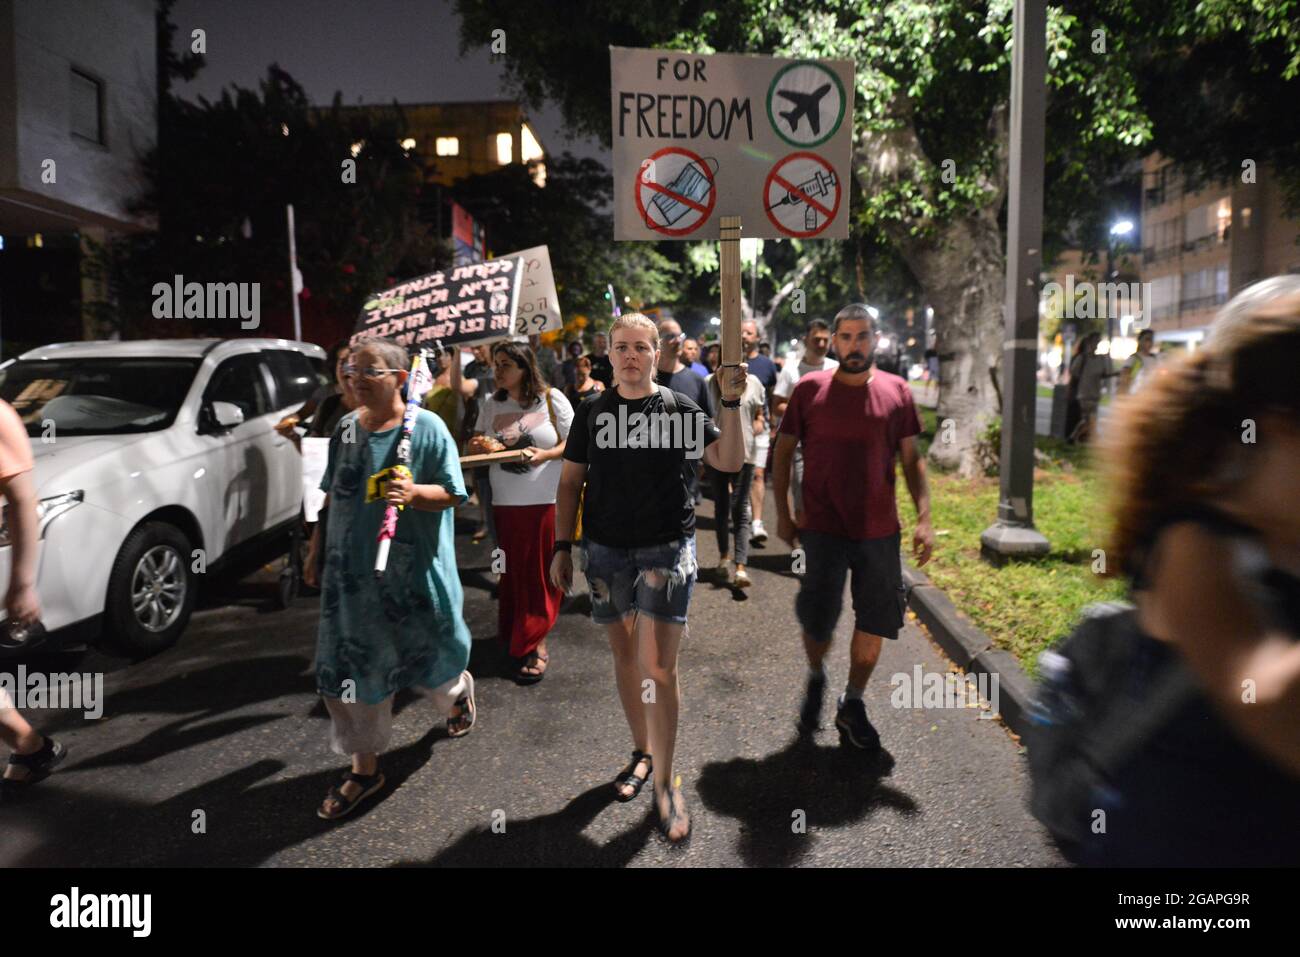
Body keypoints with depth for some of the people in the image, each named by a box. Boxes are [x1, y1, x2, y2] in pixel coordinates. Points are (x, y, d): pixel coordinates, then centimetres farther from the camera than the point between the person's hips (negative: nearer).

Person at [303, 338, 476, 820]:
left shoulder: (427, 428, -9)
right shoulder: (345, 428, 6)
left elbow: (452, 493, -7)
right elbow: (333, 494, 15)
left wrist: (415, 493, -26)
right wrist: (317, 548, 15)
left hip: (415, 568, -4)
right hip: (351, 568, 4)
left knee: (427, 648, 12)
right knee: (352, 664, 7)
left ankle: (458, 692, 49)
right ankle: (364, 766, 22)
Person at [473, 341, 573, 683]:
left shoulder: (552, 398, -2)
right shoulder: (491, 404, 9)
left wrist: (544, 454, -17)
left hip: (547, 501, -3)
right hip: (506, 502, 3)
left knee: (541, 573, 0)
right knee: (513, 572, 6)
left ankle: (536, 643, 11)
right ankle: (515, 637, 22)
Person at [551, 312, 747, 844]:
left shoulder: (681, 408, 1)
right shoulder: (592, 413, 7)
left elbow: (730, 461, -7)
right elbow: (570, 482, 9)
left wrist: (731, 403, -19)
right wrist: (561, 547, 4)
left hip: (667, 547, -3)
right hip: (606, 550, 3)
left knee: (658, 666, -9)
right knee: (625, 657, 13)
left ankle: (663, 781, 5)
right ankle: (642, 751, 32)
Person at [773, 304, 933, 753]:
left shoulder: (897, 392, 2)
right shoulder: (809, 389, -3)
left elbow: (912, 459, 6)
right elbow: (783, 451, 4)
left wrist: (924, 519, -3)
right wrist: (783, 513, 0)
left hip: (879, 529, 2)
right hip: (822, 528, -2)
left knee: (875, 625, 9)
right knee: (818, 622, 0)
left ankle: (852, 705, 30)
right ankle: (815, 678, 34)